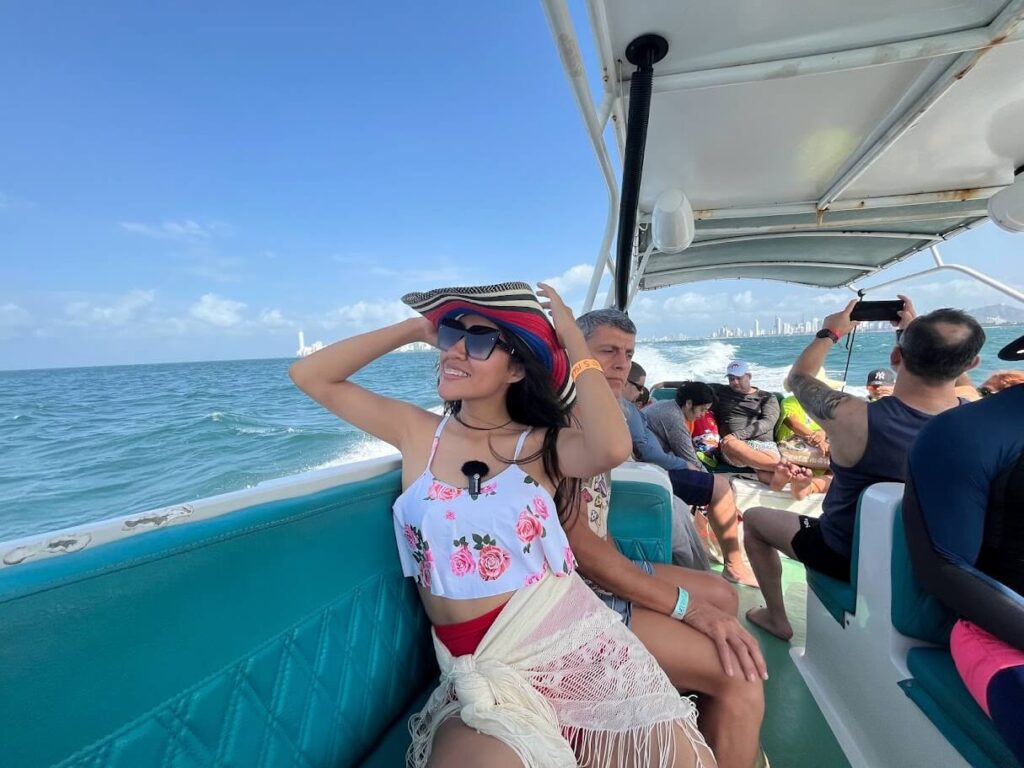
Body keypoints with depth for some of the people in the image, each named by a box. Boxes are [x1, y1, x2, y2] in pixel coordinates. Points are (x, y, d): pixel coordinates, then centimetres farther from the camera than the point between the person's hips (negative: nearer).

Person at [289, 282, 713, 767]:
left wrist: (571, 337, -15)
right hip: (480, 666, 1)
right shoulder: (417, 433, 0)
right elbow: (309, 375, -1)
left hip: (571, 637, 0)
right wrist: (418, 327, -3)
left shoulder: (542, 445, -5)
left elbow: (611, 449, -27)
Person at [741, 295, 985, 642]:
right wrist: (916, 331, 12)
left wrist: (830, 333, 0)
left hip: (848, 556, -5)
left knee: (753, 518, 15)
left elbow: (798, 377, -14)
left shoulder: (852, 417, -35)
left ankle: (776, 618, 29)